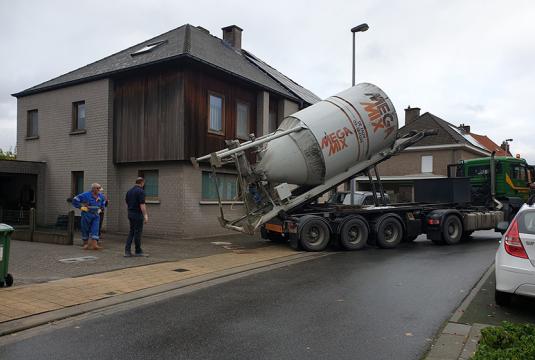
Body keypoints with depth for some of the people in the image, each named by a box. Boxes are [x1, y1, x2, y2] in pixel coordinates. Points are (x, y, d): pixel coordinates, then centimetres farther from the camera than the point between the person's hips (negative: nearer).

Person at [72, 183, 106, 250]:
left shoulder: (100, 196, 6)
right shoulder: (86, 195, -11)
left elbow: (103, 204, 26)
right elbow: (75, 200, -9)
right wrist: (81, 207, -10)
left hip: (96, 216, 4)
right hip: (87, 216, -4)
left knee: (95, 230, -8)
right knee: (85, 230, 6)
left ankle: (94, 245, -16)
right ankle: (86, 244, 22)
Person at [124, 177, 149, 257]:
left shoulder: (129, 191, 11)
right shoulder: (141, 191, -13)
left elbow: (127, 203, 15)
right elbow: (142, 204, -20)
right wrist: (145, 216, -19)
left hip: (130, 214, 8)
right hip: (138, 214, -8)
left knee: (131, 232, 12)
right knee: (137, 233, 1)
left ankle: (127, 251, 4)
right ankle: (138, 251, 10)